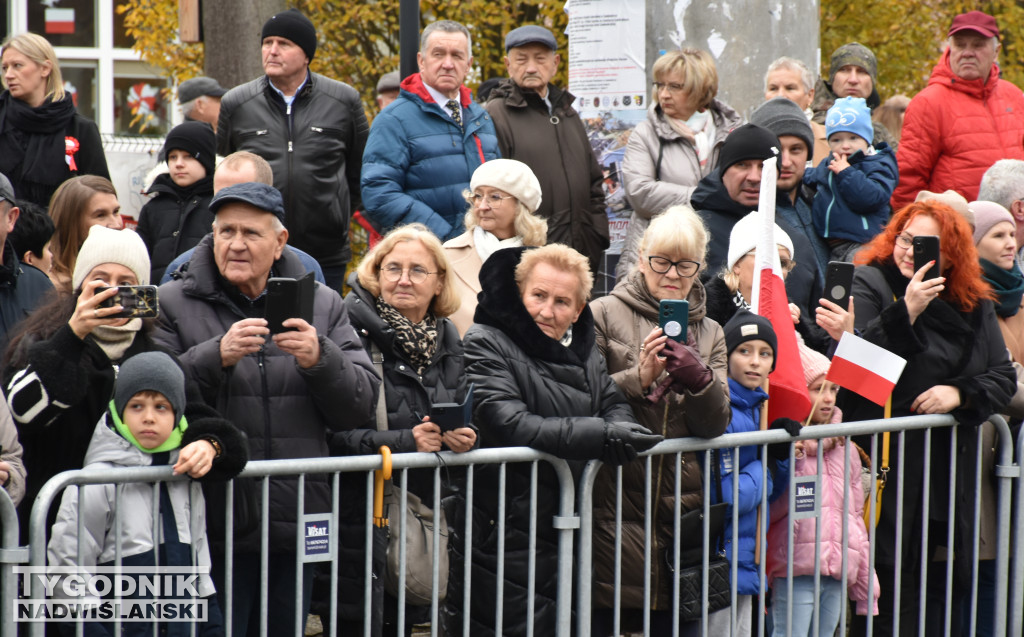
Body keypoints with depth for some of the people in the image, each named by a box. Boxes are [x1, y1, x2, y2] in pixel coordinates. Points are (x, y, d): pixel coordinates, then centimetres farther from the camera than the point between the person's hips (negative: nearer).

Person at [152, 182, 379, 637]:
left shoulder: (322, 305, 10)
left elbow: (359, 406, 5)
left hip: (296, 529, 3)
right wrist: (216, 356, -20)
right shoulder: (174, 304, 3)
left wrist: (320, 360, -13)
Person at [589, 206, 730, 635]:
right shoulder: (604, 315, 3)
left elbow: (716, 423, 4)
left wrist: (699, 379, -15)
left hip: (681, 503, 4)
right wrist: (639, 378, -18)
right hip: (614, 502, -4)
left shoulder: (709, 333, 15)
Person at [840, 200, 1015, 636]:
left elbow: (1003, 377, 11)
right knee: (887, 585, -7)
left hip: (950, 468, 5)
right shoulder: (869, 284, -1)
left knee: (944, 590, 8)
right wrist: (906, 311, -21)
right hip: (885, 462, -5)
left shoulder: (975, 306, 13)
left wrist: (960, 393, -8)